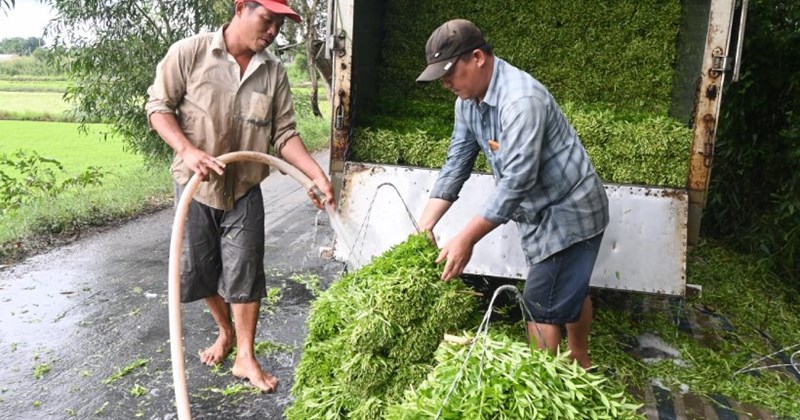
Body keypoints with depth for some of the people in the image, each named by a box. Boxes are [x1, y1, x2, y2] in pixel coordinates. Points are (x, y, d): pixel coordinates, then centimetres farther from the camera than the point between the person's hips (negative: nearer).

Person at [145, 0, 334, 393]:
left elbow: (284, 133, -1)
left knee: (245, 271, 1)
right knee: (200, 268, 12)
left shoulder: (274, 72, -1)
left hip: (245, 189, 1)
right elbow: (159, 106, -7)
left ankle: (245, 356, 14)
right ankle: (226, 331, 37)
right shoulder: (189, 52, -9)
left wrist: (317, 174, -13)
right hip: (195, 185, -1)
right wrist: (187, 150, -23)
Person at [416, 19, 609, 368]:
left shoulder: (521, 100, -30)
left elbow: (517, 180, -34)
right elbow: (456, 165, -2)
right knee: (570, 290, 25)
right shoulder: (468, 100, -2)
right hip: (540, 212, 9)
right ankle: (579, 363, 44)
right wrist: (424, 228, -8)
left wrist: (466, 239, -32)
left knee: (542, 305, -4)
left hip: (569, 212, -9)